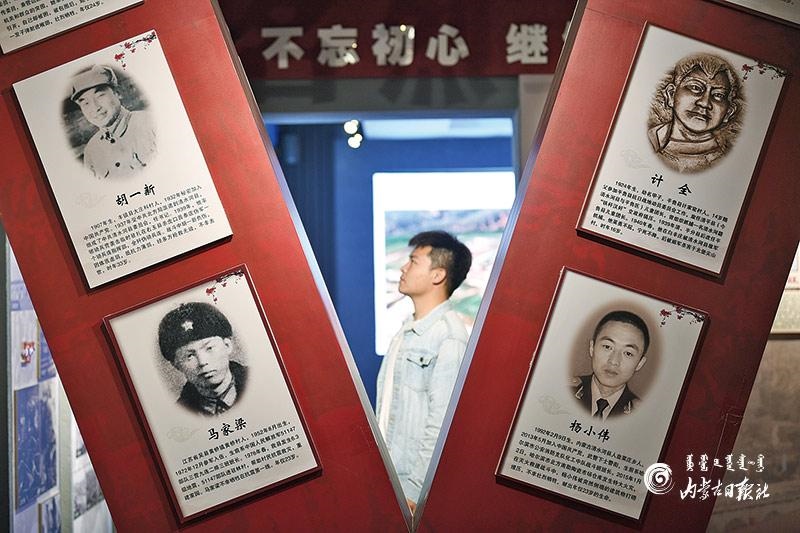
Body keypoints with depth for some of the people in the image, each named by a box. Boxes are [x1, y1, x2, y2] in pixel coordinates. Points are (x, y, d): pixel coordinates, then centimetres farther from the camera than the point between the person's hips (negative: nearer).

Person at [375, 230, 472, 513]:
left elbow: (441, 422, -19)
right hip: (390, 478, 8)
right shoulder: (408, 329, 10)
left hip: (418, 488, -8)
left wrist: (415, 491, -18)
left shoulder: (449, 336, -17)